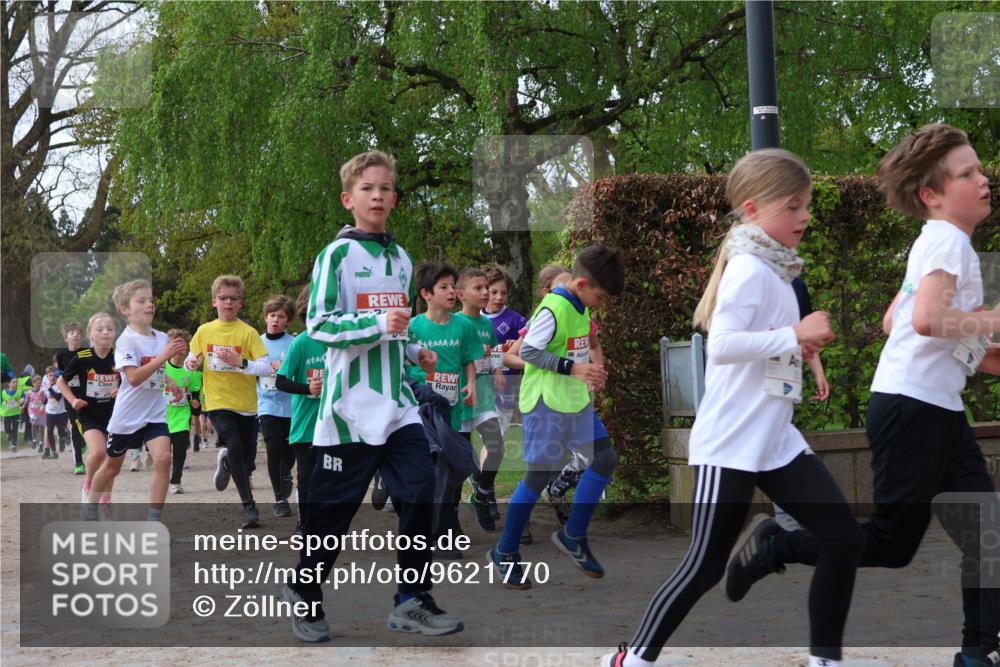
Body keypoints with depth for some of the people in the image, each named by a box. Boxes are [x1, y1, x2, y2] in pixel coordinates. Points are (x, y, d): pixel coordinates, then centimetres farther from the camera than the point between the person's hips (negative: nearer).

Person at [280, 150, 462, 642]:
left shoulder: (401, 259, 15)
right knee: (333, 506, 2)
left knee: (420, 494, -4)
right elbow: (319, 324, -14)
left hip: (397, 404, 6)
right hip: (351, 405, -6)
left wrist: (415, 353, 10)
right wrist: (379, 323, -25)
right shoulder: (338, 254, -7)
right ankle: (304, 593, 22)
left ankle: (411, 600, 6)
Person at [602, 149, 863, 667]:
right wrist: (796, 336, -23)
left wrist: (799, 348, 4)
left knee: (843, 537, 4)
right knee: (706, 566, -3)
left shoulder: (773, 270, 13)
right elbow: (721, 345, -29)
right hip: (731, 444, -9)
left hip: (776, 440, 9)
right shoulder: (750, 270, -16)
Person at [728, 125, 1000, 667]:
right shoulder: (949, 239, -12)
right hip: (911, 407, -10)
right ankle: (774, 549, 10)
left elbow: (893, 321, 24)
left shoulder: (932, 242, 18)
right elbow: (928, 318, -29)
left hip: (940, 411, 10)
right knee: (890, 545, -3)